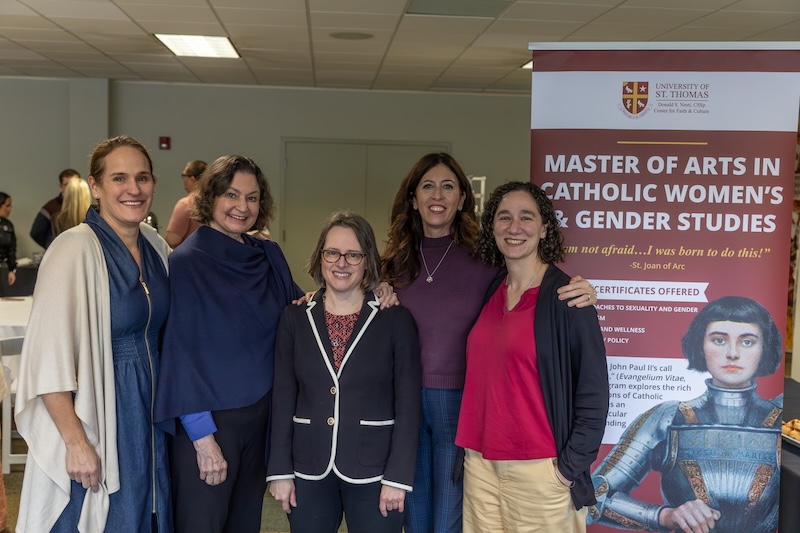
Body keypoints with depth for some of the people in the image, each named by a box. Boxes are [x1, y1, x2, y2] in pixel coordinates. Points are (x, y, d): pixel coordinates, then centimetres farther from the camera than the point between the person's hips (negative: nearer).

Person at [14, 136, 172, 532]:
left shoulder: (156, 246, 3)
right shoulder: (76, 248, -17)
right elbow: (48, 358, -20)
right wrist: (77, 442, -20)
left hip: (148, 413, 6)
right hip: (94, 414, -6)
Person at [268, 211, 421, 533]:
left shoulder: (396, 319, -4)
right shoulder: (295, 317, 2)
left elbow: (408, 404, -5)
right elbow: (283, 399, 3)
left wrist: (398, 476, -9)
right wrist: (280, 470, 0)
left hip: (373, 469, -2)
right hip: (309, 469, 2)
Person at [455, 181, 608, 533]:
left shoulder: (565, 296, -9)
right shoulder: (489, 290, 7)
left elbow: (593, 390, -10)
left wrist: (569, 467, -11)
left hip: (539, 469, -5)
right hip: (480, 464, 5)